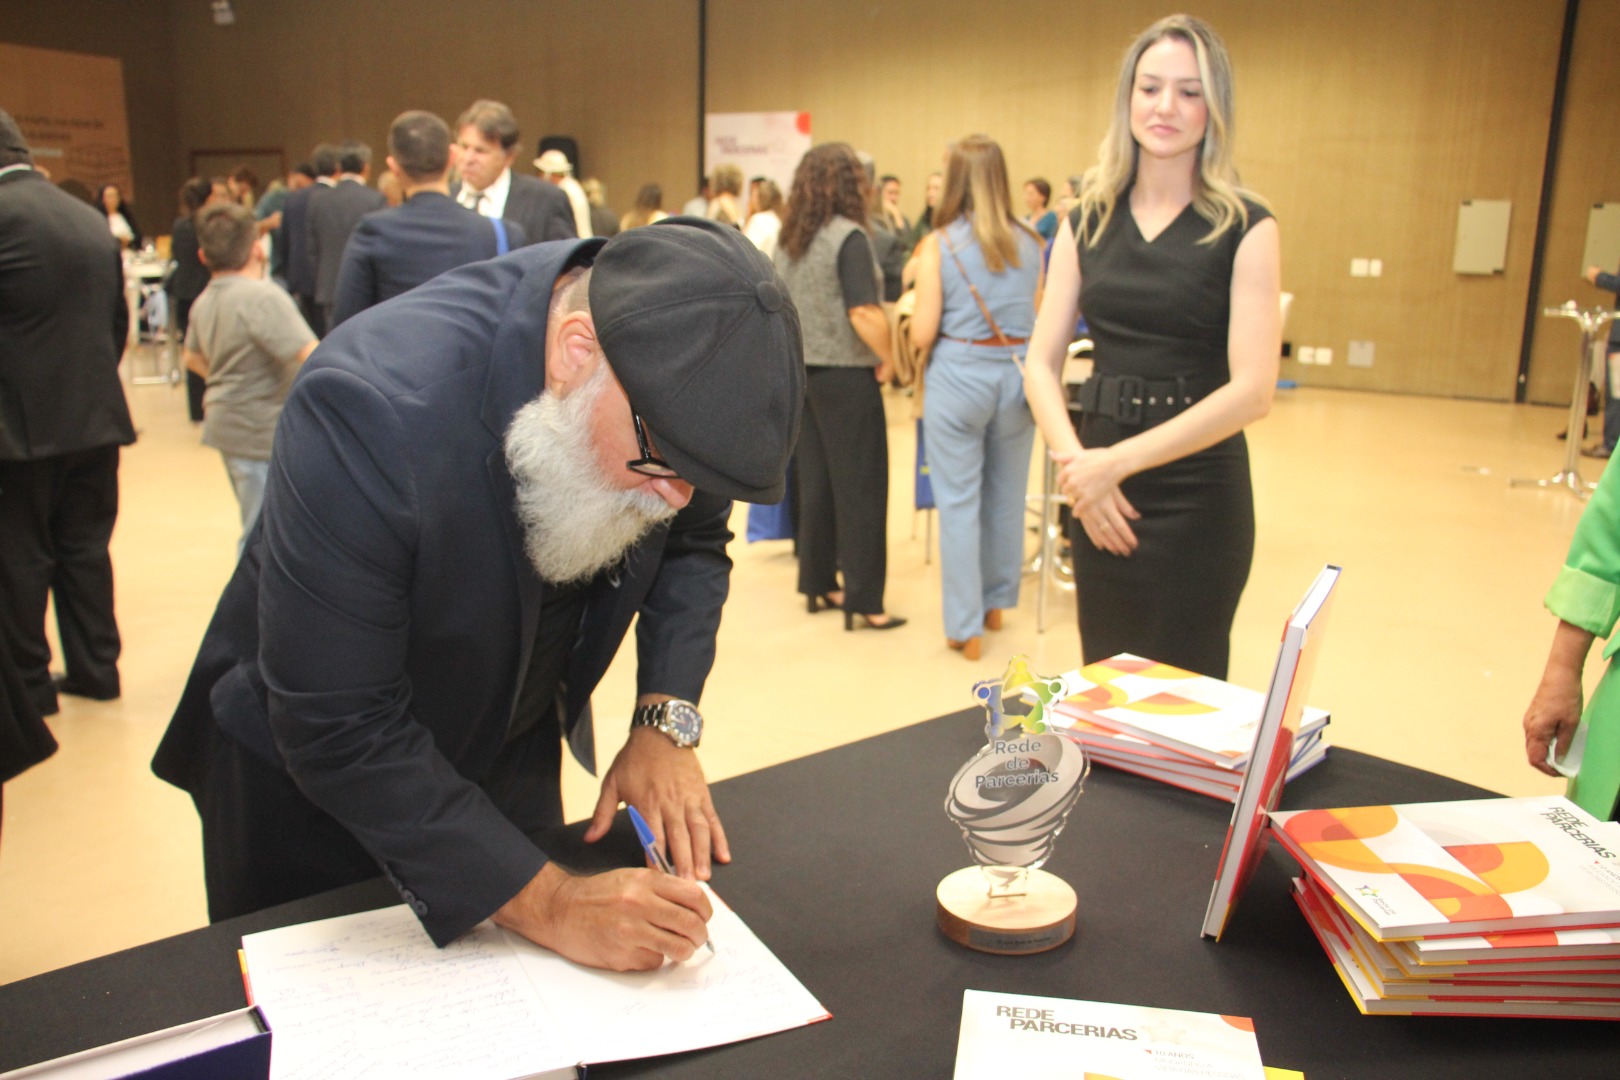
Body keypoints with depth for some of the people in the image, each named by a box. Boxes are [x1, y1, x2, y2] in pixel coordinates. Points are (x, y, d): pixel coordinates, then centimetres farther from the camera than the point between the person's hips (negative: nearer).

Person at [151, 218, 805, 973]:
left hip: (513, 756, 5)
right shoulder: (374, 407, -38)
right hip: (309, 780, -4)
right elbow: (336, 731, -33)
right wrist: (546, 902, -33)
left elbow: (694, 543, -1)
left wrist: (666, 723, -15)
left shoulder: (670, 382, -21)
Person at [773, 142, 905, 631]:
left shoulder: (788, 237, 8)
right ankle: (863, 600, 4)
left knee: (814, 481, 15)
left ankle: (818, 583, 23)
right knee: (859, 488, 0)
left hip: (798, 371, 7)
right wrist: (887, 359, -9)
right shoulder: (848, 236, -15)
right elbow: (864, 314, -22)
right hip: (844, 375, -7)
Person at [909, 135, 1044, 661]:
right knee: (1006, 498, 16)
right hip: (1018, 375, 4)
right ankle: (996, 603, 32)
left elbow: (922, 334, -9)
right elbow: (1038, 321, 9)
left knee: (958, 503, 4)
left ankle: (965, 626, 8)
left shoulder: (938, 245, -7)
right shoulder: (1028, 244, 4)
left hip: (958, 376, -3)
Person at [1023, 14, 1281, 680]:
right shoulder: (1088, 221, 6)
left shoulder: (1244, 227, -6)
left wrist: (1119, 461, -20)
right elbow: (1041, 363, 2)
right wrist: (1077, 462, -14)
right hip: (1099, 495, 4)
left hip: (1197, 494, -4)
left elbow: (1252, 391, -15)